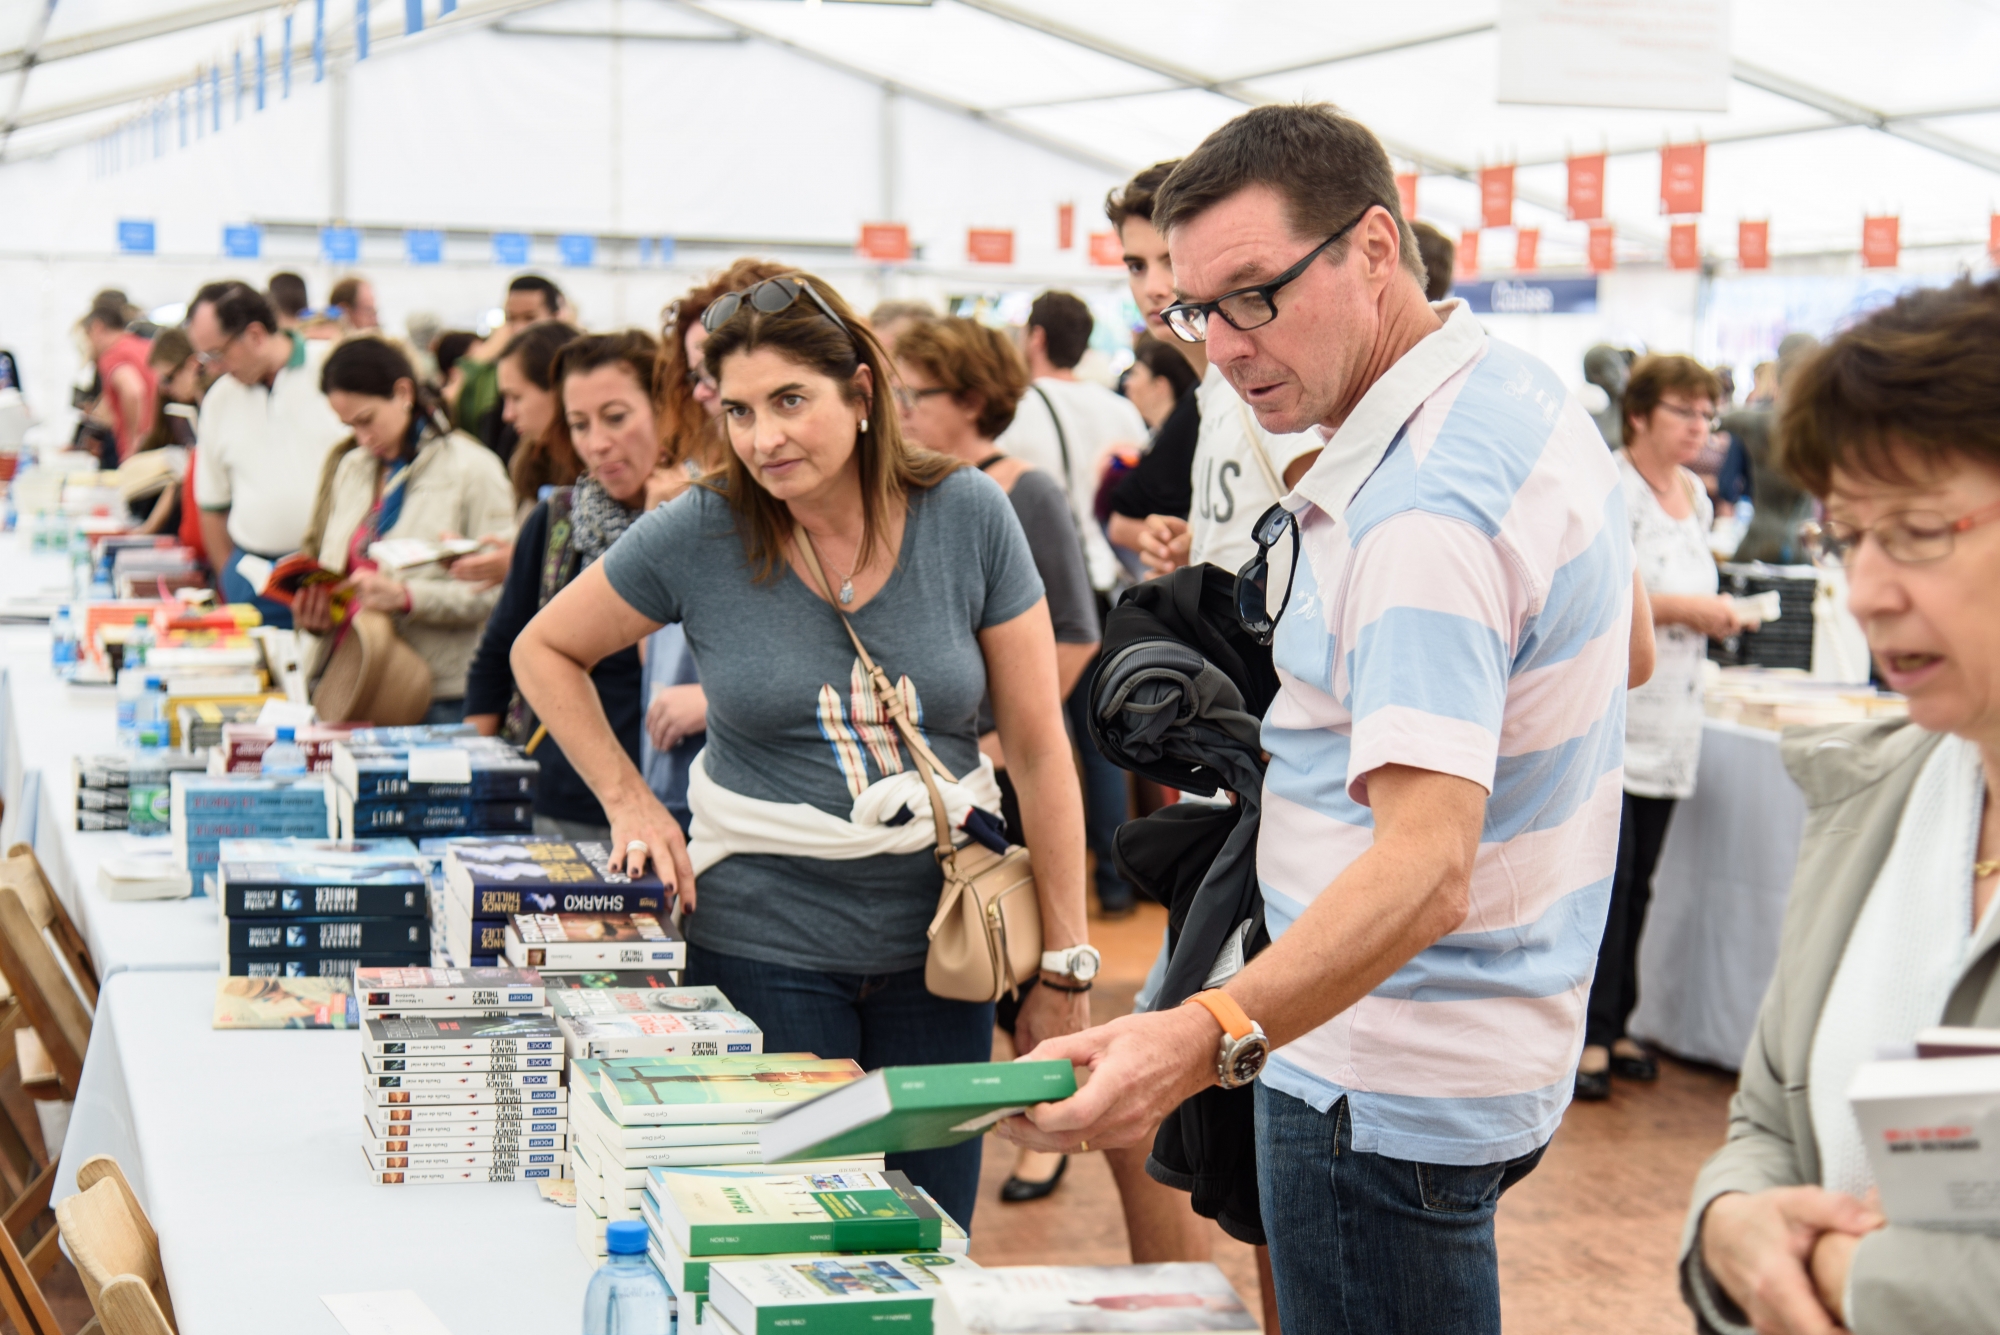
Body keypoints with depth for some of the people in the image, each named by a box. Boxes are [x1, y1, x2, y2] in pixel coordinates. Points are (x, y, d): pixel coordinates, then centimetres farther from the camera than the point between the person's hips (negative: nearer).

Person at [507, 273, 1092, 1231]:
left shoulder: (967, 515, -6)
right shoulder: (698, 535, -7)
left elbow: (1039, 748, -2)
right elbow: (544, 651, 9)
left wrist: (1063, 963, -2)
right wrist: (630, 803, -2)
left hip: (940, 931, 1)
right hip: (764, 932, -1)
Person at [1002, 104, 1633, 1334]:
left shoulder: (1425, 511, -28)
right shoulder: (1530, 396, 6)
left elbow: (1426, 867, -38)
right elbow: (1625, 651, 23)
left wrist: (1209, 1037, -51)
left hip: (1390, 1092, -11)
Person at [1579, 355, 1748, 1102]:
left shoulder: (1696, 497, 15)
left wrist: (1715, 615, 8)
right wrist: (1682, 609, -19)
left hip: (1669, 718, 8)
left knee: (1638, 885, 11)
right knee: (1605, 879, -9)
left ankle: (1616, 1024, 19)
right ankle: (1591, 1034, -2)